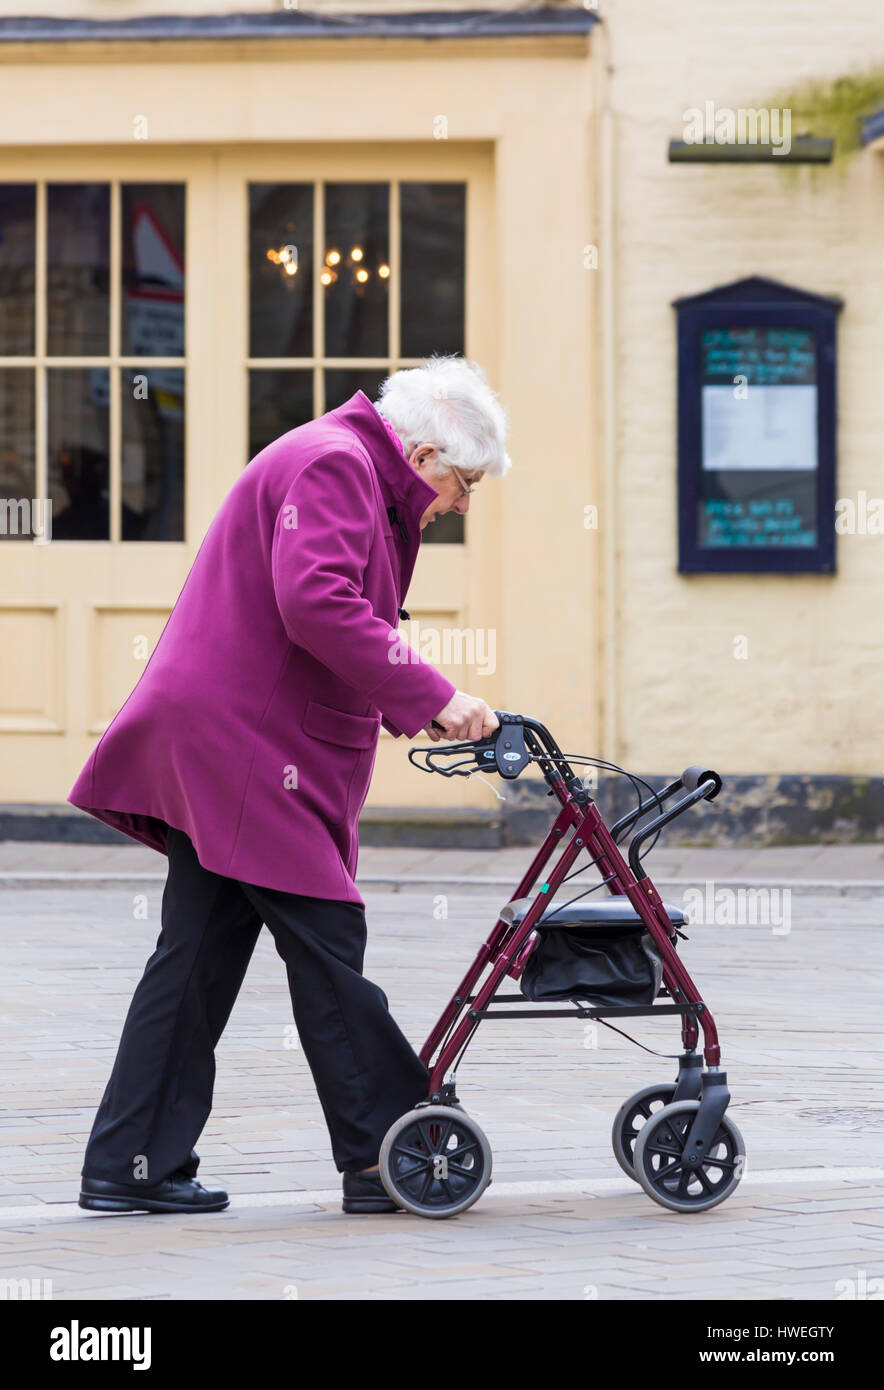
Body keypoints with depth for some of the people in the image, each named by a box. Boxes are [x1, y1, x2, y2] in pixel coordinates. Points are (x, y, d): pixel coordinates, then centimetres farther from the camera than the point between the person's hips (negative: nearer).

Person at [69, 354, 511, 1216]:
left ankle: (133, 1167, 9)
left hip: (221, 747, 11)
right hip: (243, 745, -11)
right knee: (324, 940, -7)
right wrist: (430, 696, -23)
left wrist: (409, 709, 8)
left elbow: (343, 624, 23)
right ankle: (386, 1153, -2)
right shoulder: (333, 463, -12)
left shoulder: (357, 475, 24)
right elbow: (317, 607, -25)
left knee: (198, 953, 9)